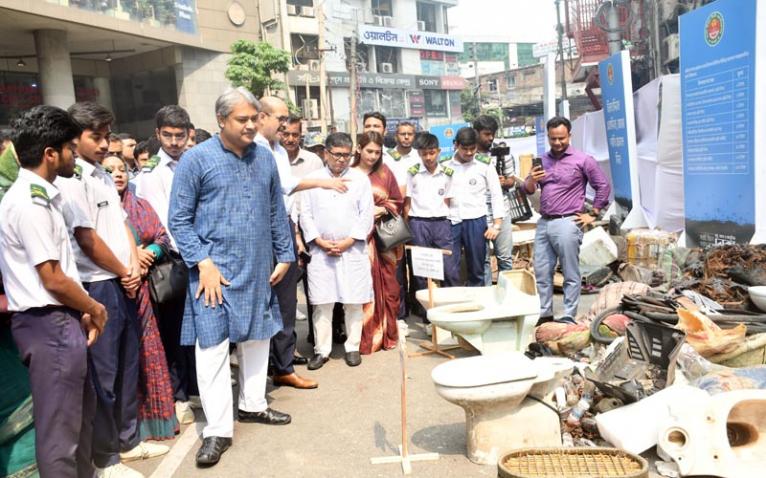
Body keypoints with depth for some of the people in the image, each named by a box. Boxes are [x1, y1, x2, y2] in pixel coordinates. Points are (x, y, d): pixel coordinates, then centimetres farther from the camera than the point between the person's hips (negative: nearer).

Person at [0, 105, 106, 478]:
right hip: (49, 324, -10)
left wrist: (83, 312, 7)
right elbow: (54, 280, -20)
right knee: (59, 426, 2)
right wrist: (94, 308, -4)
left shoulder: (38, 196, 12)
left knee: (80, 409, 24)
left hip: (61, 320, 10)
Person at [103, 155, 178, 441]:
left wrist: (148, 254, -10)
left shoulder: (142, 206, 15)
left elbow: (162, 238, 9)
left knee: (146, 351, 7)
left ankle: (149, 415, 18)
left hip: (141, 289, 4)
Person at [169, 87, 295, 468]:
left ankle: (252, 405, 34)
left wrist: (284, 255, 10)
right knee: (212, 348, -2)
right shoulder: (196, 159, -6)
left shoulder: (265, 158, 8)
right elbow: (179, 219, -7)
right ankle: (218, 430, 9)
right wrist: (203, 263, -15)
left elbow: (276, 213, 13)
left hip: (258, 271, 5)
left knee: (256, 340, 16)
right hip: (215, 271, -5)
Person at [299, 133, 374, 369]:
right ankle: (322, 350, 12)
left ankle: (353, 347, 16)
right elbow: (305, 214, 5)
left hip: (352, 250, 0)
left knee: (354, 302, 3)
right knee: (321, 302, 2)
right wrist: (320, 242, -6)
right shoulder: (313, 179, 8)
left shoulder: (360, 179, 5)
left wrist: (347, 242, -7)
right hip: (321, 250, 1)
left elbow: (366, 215, 1)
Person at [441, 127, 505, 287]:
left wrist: (496, 224, -3)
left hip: (476, 221, 0)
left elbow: (496, 195, 3)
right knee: (449, 270, -1)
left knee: (476, 270, 8)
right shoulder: (444, 165, 4)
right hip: (450, 222, 1)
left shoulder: (485, 164, 1)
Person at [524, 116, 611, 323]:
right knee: (541, 273, 9)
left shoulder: (582, 160, -1)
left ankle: (569, 318, 7)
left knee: (571, 275, 0)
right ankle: (545, 314, 20)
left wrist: (593, 214, -1)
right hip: (543, 223, 5)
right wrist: (531, 179, -8)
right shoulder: (542, 160, 14)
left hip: (567, 223, -5)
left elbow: (604, 186, 2)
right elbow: (528, 190, 14)